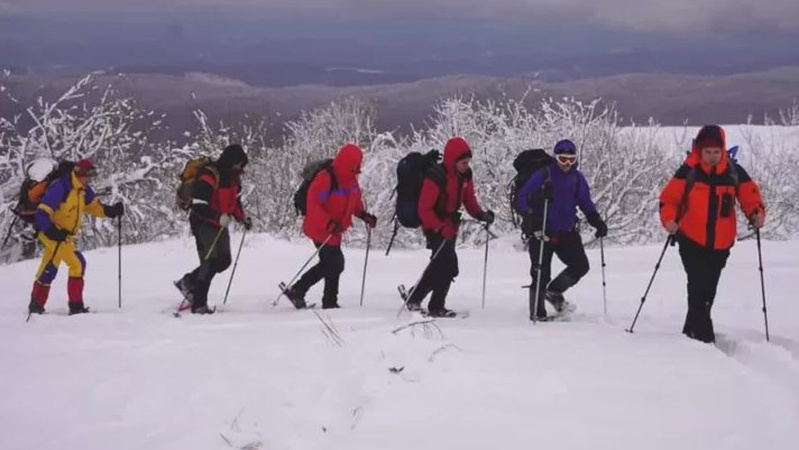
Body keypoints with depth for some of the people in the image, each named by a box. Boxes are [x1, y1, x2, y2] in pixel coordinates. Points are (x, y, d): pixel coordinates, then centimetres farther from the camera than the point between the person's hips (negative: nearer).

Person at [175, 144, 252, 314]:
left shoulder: (233, 176, 5)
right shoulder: (209, 176, -22)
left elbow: (235, 200, 19)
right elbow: (198, 206, -26)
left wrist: (243, 218, 5)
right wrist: (219, 217, -38)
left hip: (220, 224, 9)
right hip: (203, 223, -9)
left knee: (224, 260, 8)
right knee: (211, 261, -15)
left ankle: (188, 282, 25)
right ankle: (198, 304, -10)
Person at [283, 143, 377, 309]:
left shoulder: (351, 179, 4)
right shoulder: (326, 178, -23)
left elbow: (355, 201, 18)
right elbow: (313, 204, -25)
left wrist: (363, 215, 0)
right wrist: (329, 224, -33)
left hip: (334, 230, 10)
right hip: (321, 229, -10)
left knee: (328, 264, 18)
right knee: (335, 264, -7)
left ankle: (296, 291, 30)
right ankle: (330, 303, 6)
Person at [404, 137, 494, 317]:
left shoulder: (465, 175, 0)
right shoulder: (436, 177, -23)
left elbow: (469, 199, 11)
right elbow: (424, 209, -21)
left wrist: (480, 214, -8)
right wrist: (440, 228, -31)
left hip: (450, 226, 9)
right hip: (435, 226, -9)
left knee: (440, 265, 16)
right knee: (449, 265, -16)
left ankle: (414, 297, 32)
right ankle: (437, 307, -3)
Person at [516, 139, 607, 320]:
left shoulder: (577, 178, 6)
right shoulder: (543, 175, -9)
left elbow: (586, 203, 17)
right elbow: (521, 201, -12)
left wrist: (597, 221, 1)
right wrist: (538, 196, -32)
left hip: (567, 232, 5)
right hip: (542, 232, -5)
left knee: (581, 266, 0)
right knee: (541, 275, -5)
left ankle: (554, 292, 24)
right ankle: (537, 313, 9)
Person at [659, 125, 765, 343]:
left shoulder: (734, 172, -3)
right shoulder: (688, 171, -9)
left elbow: (750, 195, 4)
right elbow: (669, 198, -6)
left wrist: (756, 213, -16)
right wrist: (669, 219, -23)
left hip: (720, 244, 3)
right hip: (691, 241, -3)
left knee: (708, 290, 12)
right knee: (698, 286, -15)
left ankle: (691, 332, 28)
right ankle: (704, 336, -13)